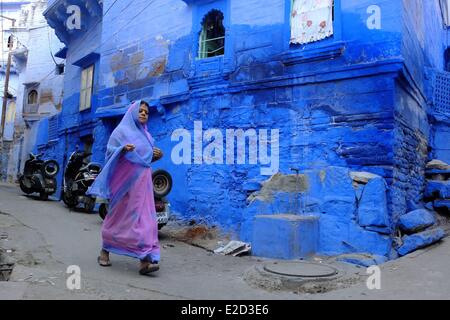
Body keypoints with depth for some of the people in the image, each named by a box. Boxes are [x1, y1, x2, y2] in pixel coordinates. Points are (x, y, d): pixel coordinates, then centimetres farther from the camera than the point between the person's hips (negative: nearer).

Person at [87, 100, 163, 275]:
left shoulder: (146, 135, 18)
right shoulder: (121, 130, 0)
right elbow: (110, 152, -7)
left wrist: (156, 156, 6)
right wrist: (123, 149, -26)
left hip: (143, 180, 5)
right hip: (125, 179, -5)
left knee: (144, 217, -3)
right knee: (119, 216, 5)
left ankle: (145, 260, 0)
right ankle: (104, 251, 26)